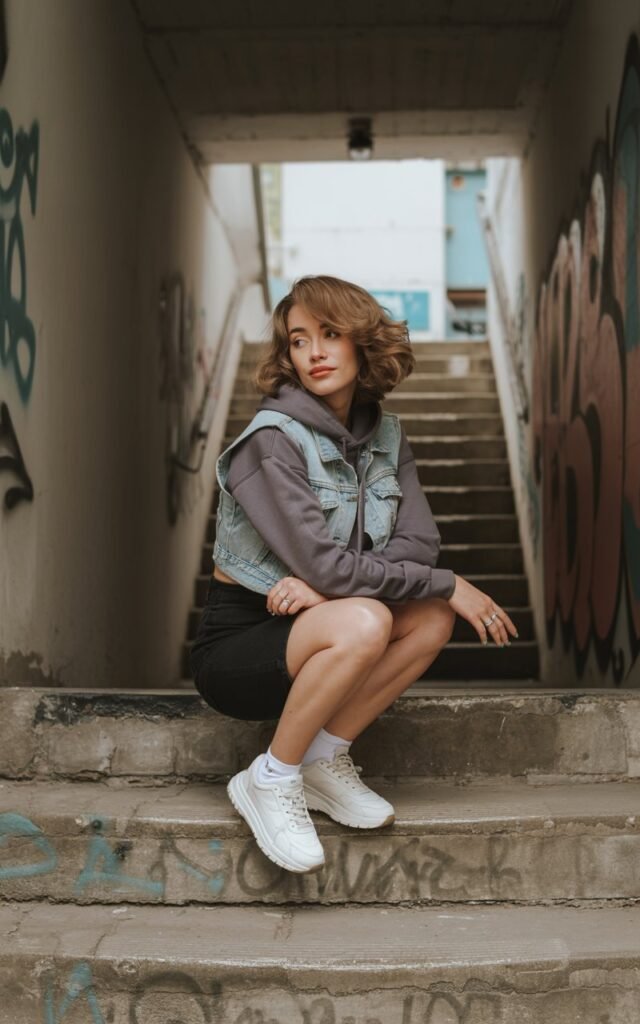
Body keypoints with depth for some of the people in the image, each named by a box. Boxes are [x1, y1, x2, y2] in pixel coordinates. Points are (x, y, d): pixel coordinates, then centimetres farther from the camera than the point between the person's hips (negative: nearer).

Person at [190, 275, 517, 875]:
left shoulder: (384, 435, 3)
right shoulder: (271, 441, -19)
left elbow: (419, 541, -7)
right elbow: (323, 564, -25)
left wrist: (326, 583, -24)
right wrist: (448, 585, -19)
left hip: (308, 630, 7)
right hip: (236, 643, -6)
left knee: (432, 617, -16)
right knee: (362, 622, -33)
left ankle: (324, 759, -5)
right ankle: (271, 781, -14)